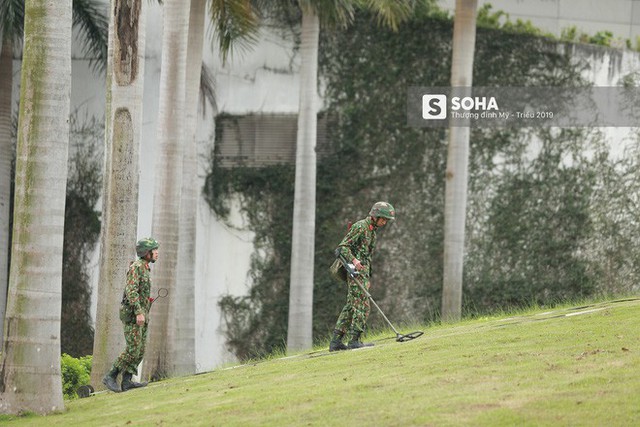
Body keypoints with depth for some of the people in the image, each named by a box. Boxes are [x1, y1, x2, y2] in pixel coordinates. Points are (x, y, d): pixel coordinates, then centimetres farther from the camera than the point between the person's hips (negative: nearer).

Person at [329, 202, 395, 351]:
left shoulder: (372, 230, 20)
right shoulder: (360, 227, -10)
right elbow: (343, 246, -15)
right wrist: (354, 260, -30)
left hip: (363, 271, 10)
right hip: (356, 271, -10)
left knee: (350, 307, 8)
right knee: (362, 306, -12)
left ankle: (336, 341, 8)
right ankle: (354, 341, -11)